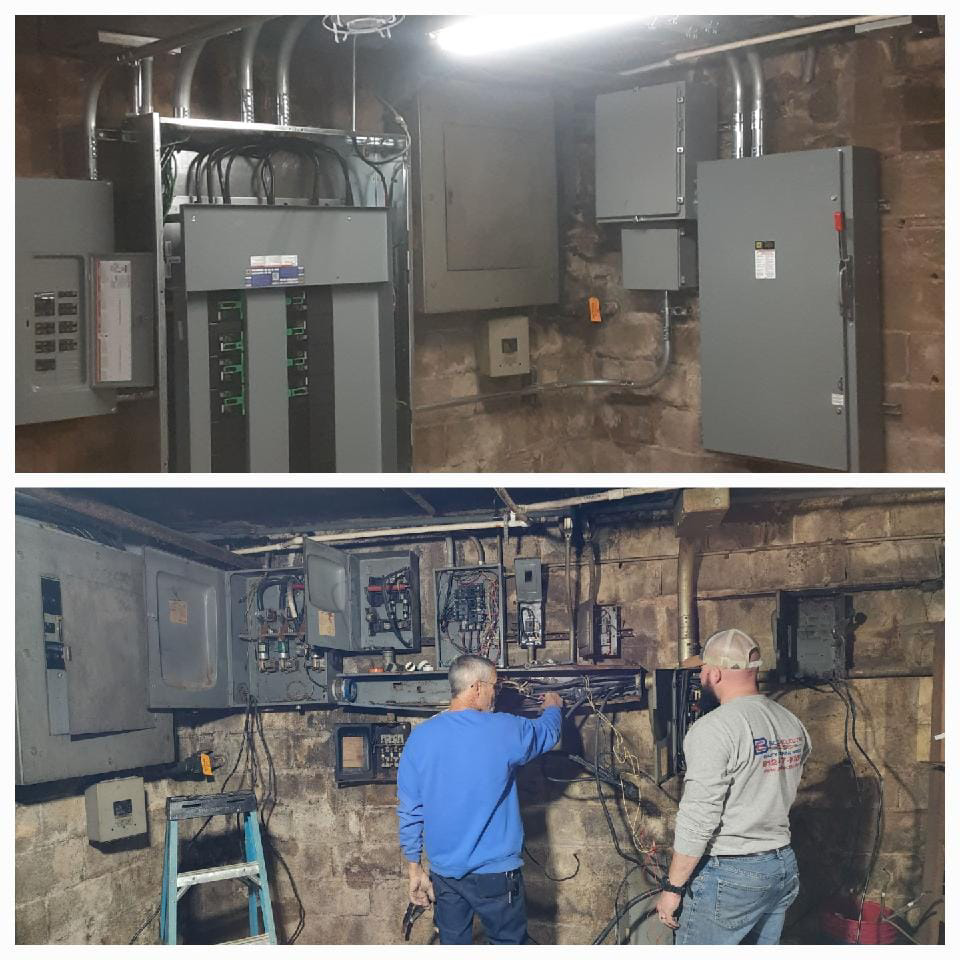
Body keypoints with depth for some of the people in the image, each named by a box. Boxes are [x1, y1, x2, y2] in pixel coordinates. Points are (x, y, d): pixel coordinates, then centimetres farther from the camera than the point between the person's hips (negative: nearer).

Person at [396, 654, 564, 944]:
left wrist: (415, 868, 10)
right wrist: (553, 708, 34)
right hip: (494, 873, -4)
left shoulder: (420, 737, -3)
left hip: (444, 873, 4)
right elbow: (546, 733, 11)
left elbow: (408, 810, 1)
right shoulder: (503, 730, -11)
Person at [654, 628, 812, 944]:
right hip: (783, 866, 8)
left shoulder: (714, 729, -16)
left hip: (728, 875, -8)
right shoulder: (792, 724, 6)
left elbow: (697, 820, -19)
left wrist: (673, 887, -13)